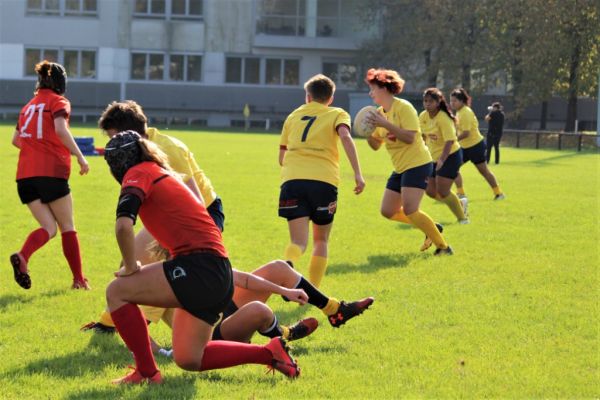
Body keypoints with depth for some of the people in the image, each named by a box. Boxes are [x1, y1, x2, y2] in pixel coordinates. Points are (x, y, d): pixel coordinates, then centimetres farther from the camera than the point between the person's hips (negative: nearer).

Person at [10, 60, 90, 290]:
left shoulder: (29, 105, 20)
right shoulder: (58, 101, 1)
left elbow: (16, 140, 26)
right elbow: (61, 130, -17)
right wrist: (80, 157, -15)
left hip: (25, 175, 5)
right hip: (51, 171, -5)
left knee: (49, 228, 6)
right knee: (67, 227, 7)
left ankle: (22, 257, -23)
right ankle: (79, 280, 8)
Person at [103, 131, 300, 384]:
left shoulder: (139, 173, -3)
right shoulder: (164, 175, 26)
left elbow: (123, 225, -19)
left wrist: (130, 267, -7)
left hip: (198, 267, -9)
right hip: (220, 276, 9)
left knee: (117, 292, -6)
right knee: (188, 360, 15)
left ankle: (147, 373, -2)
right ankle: (270, 353, 17)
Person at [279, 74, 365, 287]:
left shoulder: (293, 116, 25)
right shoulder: (337, 114, 15)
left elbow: (282, 158, 29)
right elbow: (345, 137, -8)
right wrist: (357, 173, -12)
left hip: (292, 180, 1)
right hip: (324, 181, -1)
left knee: (298, 242, -7)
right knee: (321, 241, 18)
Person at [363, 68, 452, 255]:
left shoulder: (403, 107, -14)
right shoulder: (380, 113, 9)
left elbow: (410, 137, -25)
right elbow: (376, 145, 12)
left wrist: (385, 124, -29)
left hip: (416, 164, -9)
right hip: (400, 168, 9)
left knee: (409, 210, -20)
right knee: (388, 211, 7)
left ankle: (443, 246, -8)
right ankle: (431, 228, 21)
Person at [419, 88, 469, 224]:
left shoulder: (443, 118, -22)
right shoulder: (423, 116, -1)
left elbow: (449, 141, -30)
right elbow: (422, 135, 16)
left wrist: (442, 160, -40)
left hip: (450, 156, -8)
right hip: (433, 157, 8)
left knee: (442, 191, -12)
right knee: (430, 191, 5)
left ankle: (462, 218, 8)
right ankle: (460, 203, 28)